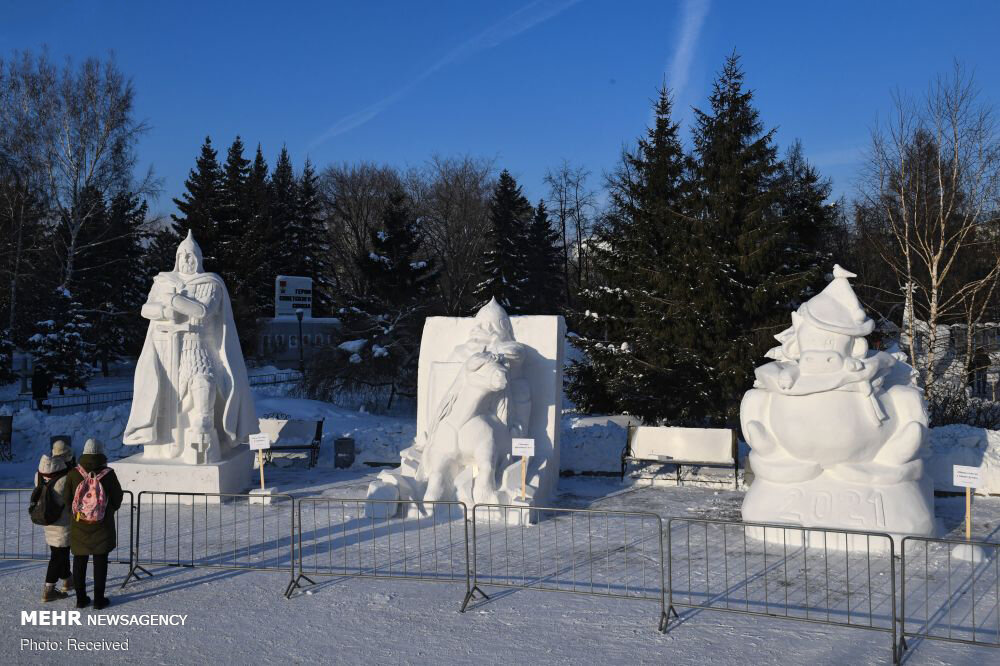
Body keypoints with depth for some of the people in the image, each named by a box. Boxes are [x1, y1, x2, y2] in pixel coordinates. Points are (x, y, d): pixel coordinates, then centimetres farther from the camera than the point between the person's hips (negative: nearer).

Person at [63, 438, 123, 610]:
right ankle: (99, 599, 9)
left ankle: (81, 598, 19)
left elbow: (67, 498, -2)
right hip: (102, 526, -2)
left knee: (79, 561, 13)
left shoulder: (73, 474, -8)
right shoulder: (108, 474, -11)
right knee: (100, 561, 7)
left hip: (79, 525, 2)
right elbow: (117, 499, -2)